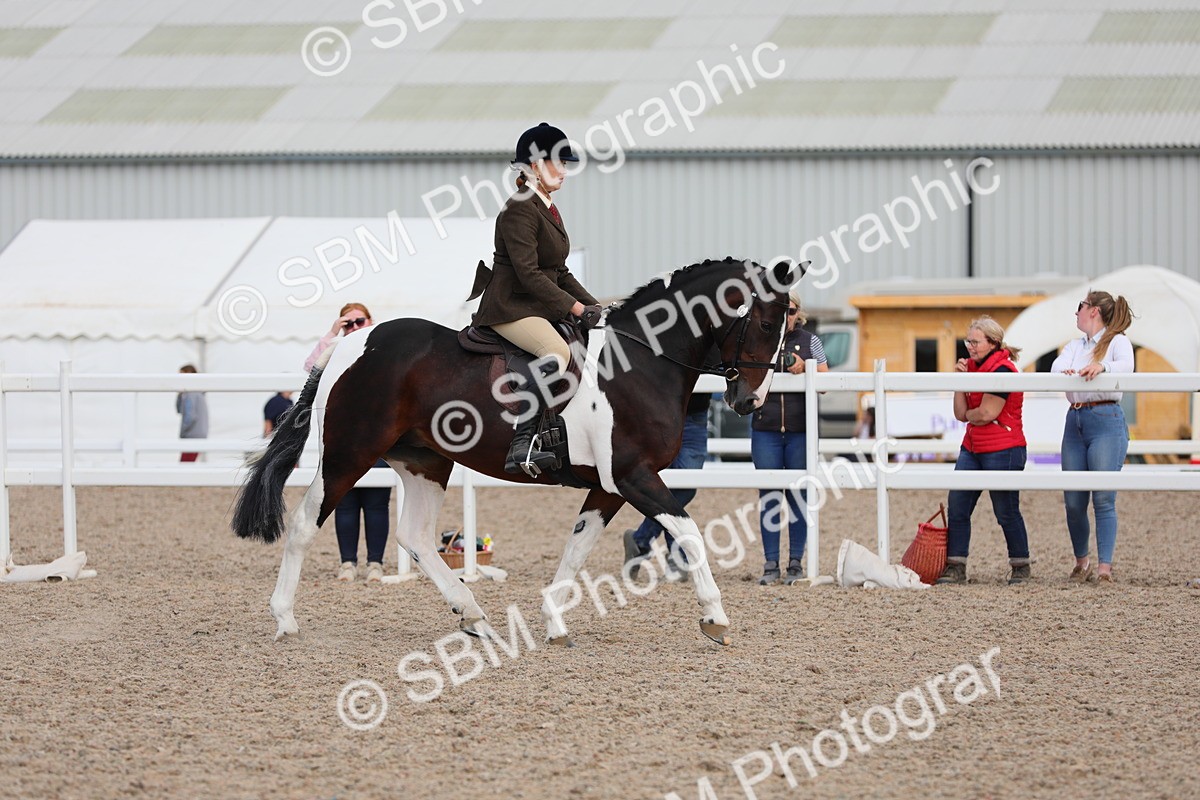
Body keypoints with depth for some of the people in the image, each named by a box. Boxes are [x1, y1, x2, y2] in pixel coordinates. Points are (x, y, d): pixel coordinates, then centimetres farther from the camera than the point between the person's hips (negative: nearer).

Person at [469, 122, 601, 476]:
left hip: (539, 308, 11)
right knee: (557, 352, -33)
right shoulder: (520, 210, -13)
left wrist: (591, 305, 8)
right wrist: (576, 308, -21)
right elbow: (528, 274, -21)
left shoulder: (548, 209, 18)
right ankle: (521, 445, -40)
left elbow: (560, 273, 22)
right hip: (510, 307, -11)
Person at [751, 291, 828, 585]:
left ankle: (796, 563, 8)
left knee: (798, 496, 2)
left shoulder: (810, 341, 6)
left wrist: (804, 369, -12)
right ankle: (770, 564, 5)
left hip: (800, 431, -1)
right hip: (765, 430, 1)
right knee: (768, 497, 0)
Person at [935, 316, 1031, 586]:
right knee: (957, 506, -1)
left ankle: (1021, 567, 14)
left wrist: (969, 414, 1)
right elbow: (960, 413, 7)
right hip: (972, 448, 8)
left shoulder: (1002, 370, -14)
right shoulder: (972, 366, 12)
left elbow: (986, 414, -19)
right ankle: (955, 568, 1)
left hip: (1002, 451, -8)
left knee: (1006, 512, 1)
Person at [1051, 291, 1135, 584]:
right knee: (1073, 501, 6)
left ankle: (1105, 567, -6)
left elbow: (1126, 365, -18)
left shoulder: (1117, 341, 2)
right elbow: (1057, 366, 0)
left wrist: (1102, 366, -39)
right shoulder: (1074, 346, 18)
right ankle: (1081, 561, 22)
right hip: (1075, 422, 6)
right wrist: (1065, 372, -24)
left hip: (1106, 420, -6)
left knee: (1103, 499, -8)